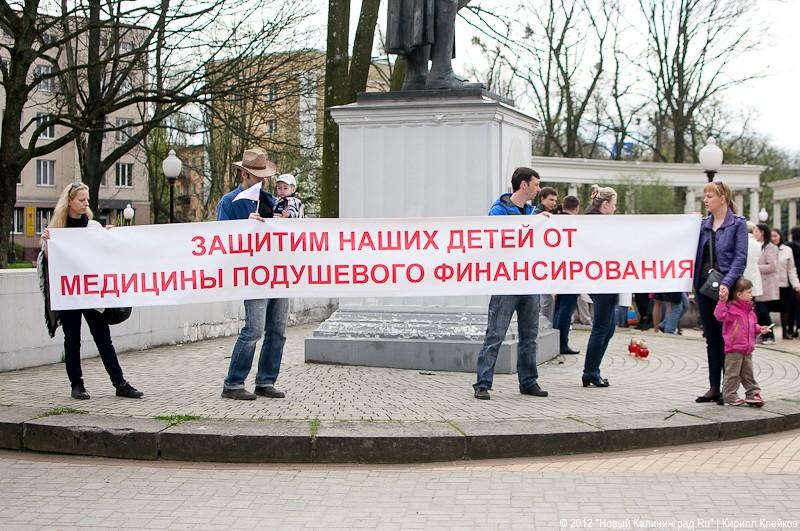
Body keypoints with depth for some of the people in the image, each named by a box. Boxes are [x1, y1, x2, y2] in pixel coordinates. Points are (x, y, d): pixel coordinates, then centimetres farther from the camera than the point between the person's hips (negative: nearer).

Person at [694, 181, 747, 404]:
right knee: (711, 339, 10)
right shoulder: (702, 224, 11)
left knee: (726, 338, -1)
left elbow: (740, 257, -12)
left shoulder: (738, 224, -4)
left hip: (725, 288, -5)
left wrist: (727, 283, -22)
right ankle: (714, 387, 16)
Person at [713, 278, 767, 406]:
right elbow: (720, 315, -31)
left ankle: (753, 394, 22)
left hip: (747, 348, 8)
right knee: (732, 374, -1)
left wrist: (759, 329, 7)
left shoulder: (749, 309, 14)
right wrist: (722, 301, -36)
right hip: (734, 348, -8)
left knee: (748, 373, 15)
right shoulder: (731, 308, -14)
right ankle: (730, 396, 6)